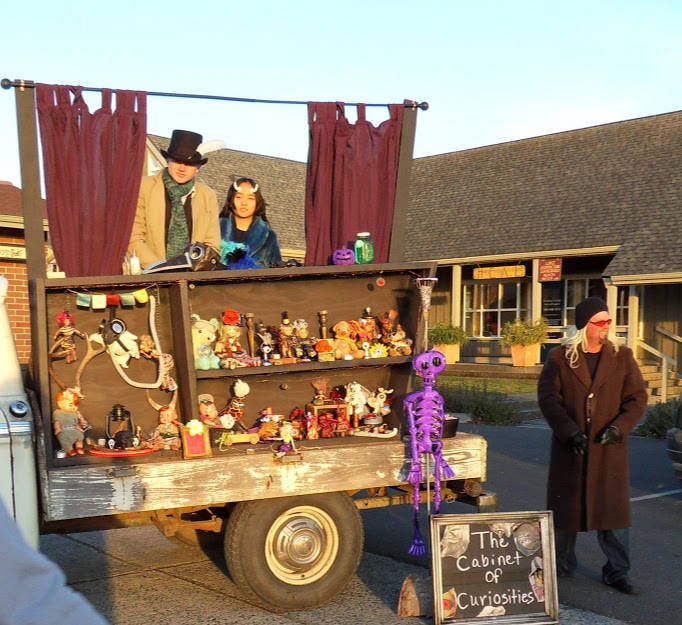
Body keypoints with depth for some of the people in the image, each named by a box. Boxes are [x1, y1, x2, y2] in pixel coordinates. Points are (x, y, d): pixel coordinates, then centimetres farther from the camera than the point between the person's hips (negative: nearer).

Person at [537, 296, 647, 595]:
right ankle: (561, 566, 27)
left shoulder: (622, 357, 3)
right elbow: (547, 397, -5)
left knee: (613, 510, 3)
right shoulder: (560, 358, -1)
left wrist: (619, 426, -13)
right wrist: (569, 431, -15)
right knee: (565, 507, 10)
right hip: (569, 447, 0)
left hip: (609, 448, 1)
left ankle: (616, 572, 17)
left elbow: (637, 398, 3)